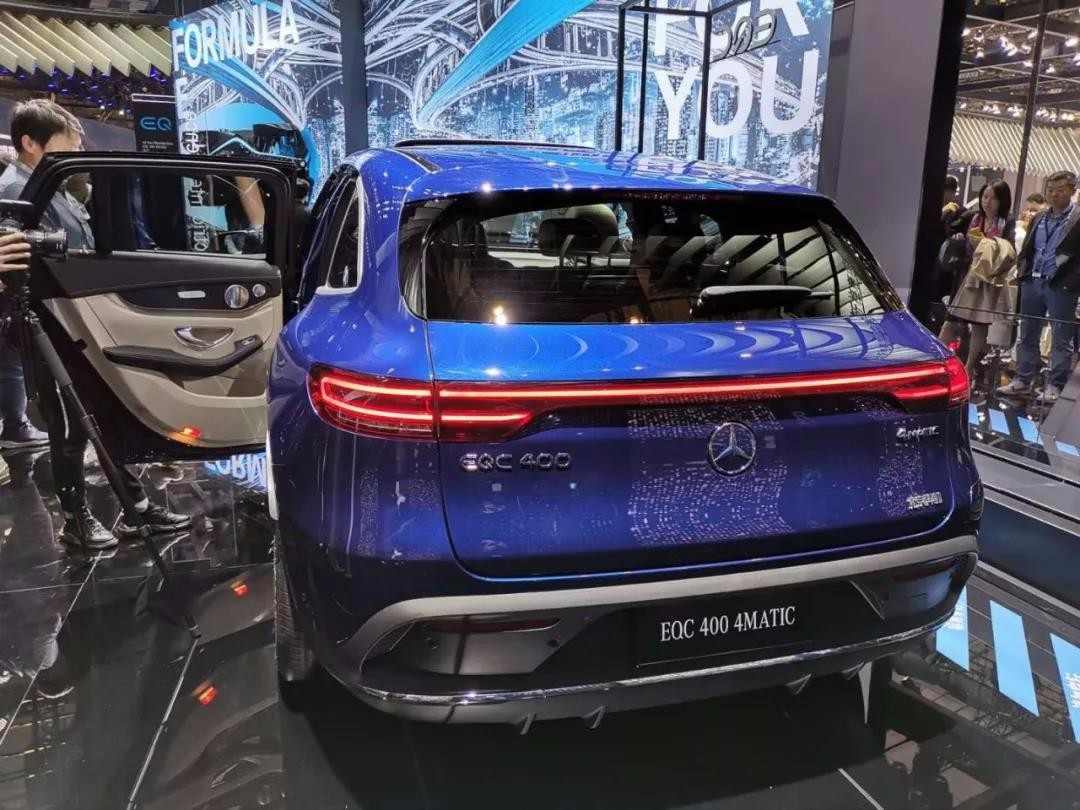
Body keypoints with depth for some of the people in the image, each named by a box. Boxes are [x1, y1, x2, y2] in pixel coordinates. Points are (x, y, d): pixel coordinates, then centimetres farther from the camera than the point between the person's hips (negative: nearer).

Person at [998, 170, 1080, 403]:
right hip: (1032, 282, 6)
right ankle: (1022, 380, 18)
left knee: (1060, 340, 0)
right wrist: (1022, 271, 7)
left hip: (1060, 287, -6)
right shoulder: (1038, 219, 16)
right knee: (1027, 335, 11)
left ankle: (1055, 386, 5)